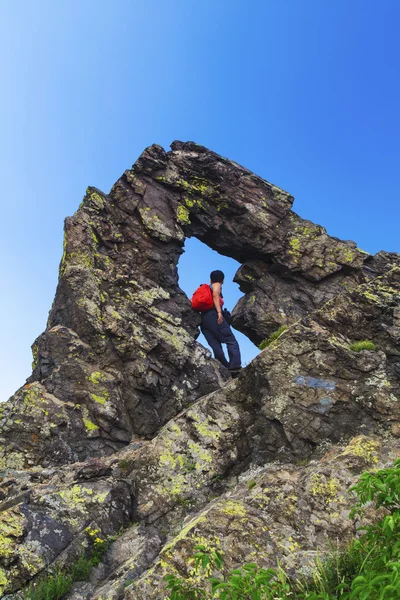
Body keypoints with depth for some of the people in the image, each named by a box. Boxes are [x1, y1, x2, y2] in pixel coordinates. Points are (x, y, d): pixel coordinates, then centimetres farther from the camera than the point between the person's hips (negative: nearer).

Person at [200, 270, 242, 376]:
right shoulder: (217, 285, 12)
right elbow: (215, 295, -8)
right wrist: (219, 312, -18)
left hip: (203, 318, 7)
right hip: (213, 315, -7)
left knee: (216, 346, 0)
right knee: (232, 341, -10)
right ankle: (235, 367, -24)